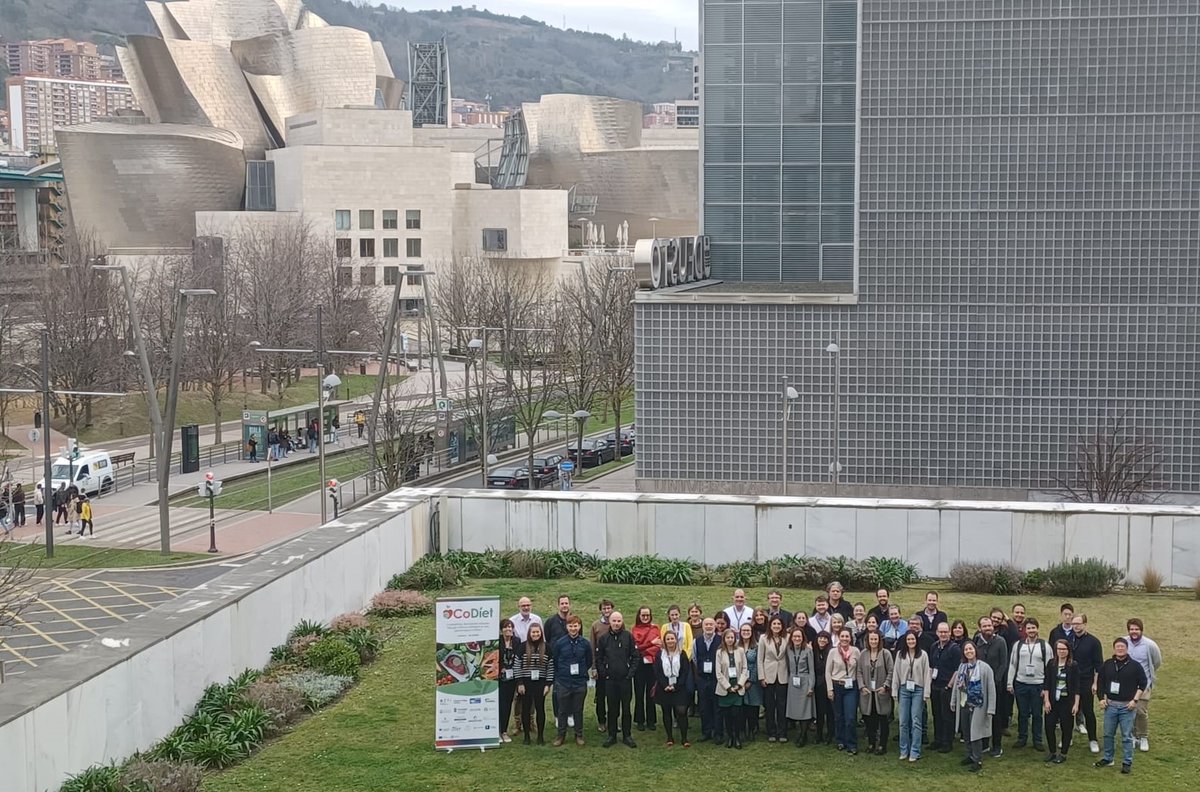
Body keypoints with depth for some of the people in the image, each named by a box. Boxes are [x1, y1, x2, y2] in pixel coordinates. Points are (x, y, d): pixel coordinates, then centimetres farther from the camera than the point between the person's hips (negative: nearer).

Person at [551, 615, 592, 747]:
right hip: (563, 682, 0)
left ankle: (579, 735, 20)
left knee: (578, 710, 9)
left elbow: (589, 662, 10)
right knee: (562, 710, 7)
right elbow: (554, 661, 4)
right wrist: (560, 673, 5)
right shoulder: (560, 643, -5)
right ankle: (561, 735, 18)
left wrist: (581, 672, 6)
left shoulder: (585, 643, -2)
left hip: (580, 682, 1)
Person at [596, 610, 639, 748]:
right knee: (612, 709, 7)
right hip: (610, 680, 1)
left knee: (626, 708, 5)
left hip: (625, 679, -1)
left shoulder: (628, 636, -2)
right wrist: (602, 673, -2)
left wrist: (631, 672, -7)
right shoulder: (604, 637, 1)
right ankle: (612, 736, 15)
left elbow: (636, 656, 0)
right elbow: (598, 658, 6)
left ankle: (627, 735, 14)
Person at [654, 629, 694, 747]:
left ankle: (684, 738, -4)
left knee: (681, 712, -9)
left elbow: (685, 672, -2)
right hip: (664, 689, 2)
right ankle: (669, 738, 14)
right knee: (666, 713, 6)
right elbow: (657, 672, 1)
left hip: (679, 688, -2)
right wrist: (665, 685, -11)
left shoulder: (682, 654, 2)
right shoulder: (660, 655, 6)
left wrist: (675, 686, -11)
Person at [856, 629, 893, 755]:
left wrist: (885, 686, -11)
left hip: (882, 691, -3)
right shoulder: (863, 654, 6)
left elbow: (891, 672, -3)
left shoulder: (886, 654, -3)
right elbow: (859, 672, 7)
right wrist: (862, 686, -4)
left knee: (883, 719, 1)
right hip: (867, 692, 3)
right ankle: (871, 743, 18)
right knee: (869, 719, 7)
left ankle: (882, 745, 8)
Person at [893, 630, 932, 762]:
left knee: (916, 721, -1)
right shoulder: (900, 654, 5)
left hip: (918, 690, -2)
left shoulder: (923, 655, -1)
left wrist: (926, 694, -5)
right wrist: (894, 692, 4)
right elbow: (896, 673, 7)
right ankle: (904, 751, 13)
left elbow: (926, 674, -1)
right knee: (903, 721, 5)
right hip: (904, 689, 2)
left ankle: (915, 752, 3)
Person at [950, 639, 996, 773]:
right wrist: (953, 702, 13)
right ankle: (970, 756, 27)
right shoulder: (962, 667, 7)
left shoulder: (984, 667, -11)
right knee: (966, 732, 12)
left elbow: (991, 689, -12)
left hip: (977, 706, -6)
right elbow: (956, 685, 13)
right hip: (963, 705, 6)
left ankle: (978, 761, 5)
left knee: (975, 733, -4)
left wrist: (990, 708, -15)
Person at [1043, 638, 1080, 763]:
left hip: (1067, 701, -2)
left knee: (1066, 728, 4)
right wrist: (1046, 700, -4)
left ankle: (1063, 754, 17)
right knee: (1049, 726, 1)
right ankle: (1052, 752, 18)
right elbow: (1047, 684, 2)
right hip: (1052, 701, 2)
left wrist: (1076, 704, -7)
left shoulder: (1073, 665, -4)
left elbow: (1076, 686, -3)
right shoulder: (1051, 664, 2)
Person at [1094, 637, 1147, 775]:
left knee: (1127, 736, 0)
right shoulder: (1107, 665, 5)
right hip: (1110, 704, 3)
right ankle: (1108, 758, 24)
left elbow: (1143, 683, 0)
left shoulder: (1135, 665, -3)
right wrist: (1101, 698, 4)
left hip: (1127, 706, -3)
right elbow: (1100, 682, 13)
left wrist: (1135, 700, -7)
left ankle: (1127, 763, 6)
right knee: (1108, 734, 10)